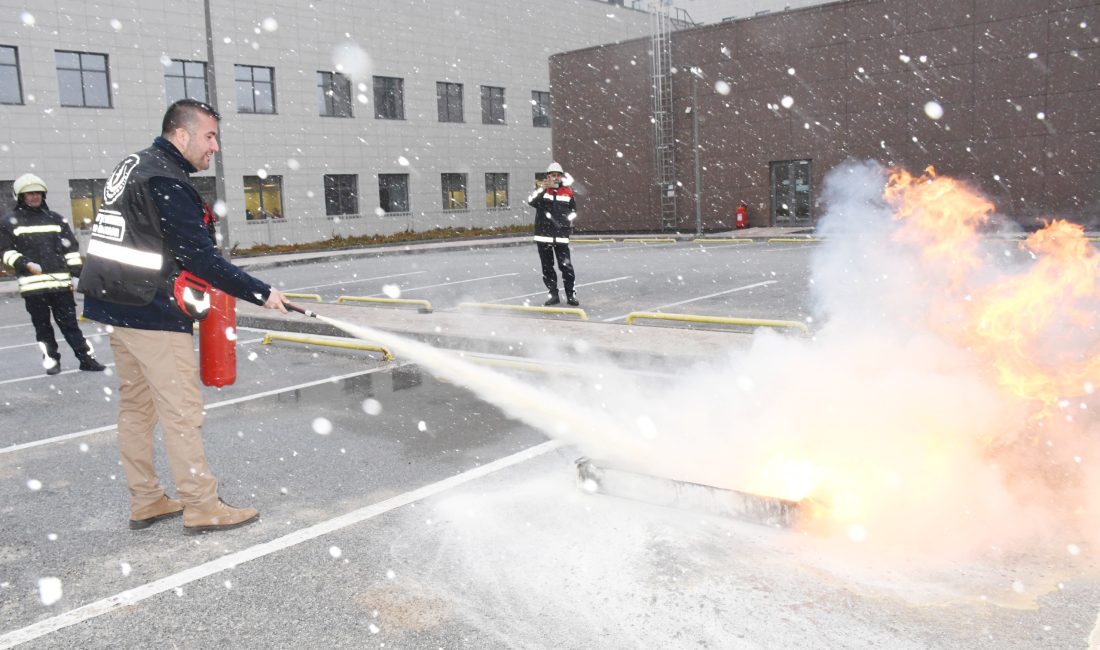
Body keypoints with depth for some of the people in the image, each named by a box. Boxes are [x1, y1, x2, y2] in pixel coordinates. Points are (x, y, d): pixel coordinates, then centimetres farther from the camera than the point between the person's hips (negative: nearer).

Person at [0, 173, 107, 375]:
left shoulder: (56, 219, 12)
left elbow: (71, 248, 11)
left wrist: (80, 273, 4)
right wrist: (25, 263, -13)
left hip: (60, 281, 2)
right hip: (33, 284, -1)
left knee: (69, 322, 3)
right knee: (42, 325, 7)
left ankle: (86, 358, 3)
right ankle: (51, 359, 17)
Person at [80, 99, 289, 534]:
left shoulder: (134, 165, 13)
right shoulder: (167, 182, -18)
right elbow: (202, 258, -21)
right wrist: (261, 294, -16)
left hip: (117, 307, 10)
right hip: (152, 315, -10)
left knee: (135, 405, 15)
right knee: (181, 411, -3)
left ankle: (145, 502, 25)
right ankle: (202, 508, 5)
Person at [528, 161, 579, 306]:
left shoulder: (568, 192, 6)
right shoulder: (541, 189, 2)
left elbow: (573, 211, 18)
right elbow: (531, 201, -18)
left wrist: (568, 221, 1)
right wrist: (542, 189, -31)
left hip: (561, 236, 0)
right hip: (543, 235, 0)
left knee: (566, 266, -4)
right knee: (547, 267, 6)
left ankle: (571, 295, 5)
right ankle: (554, 294, 15)